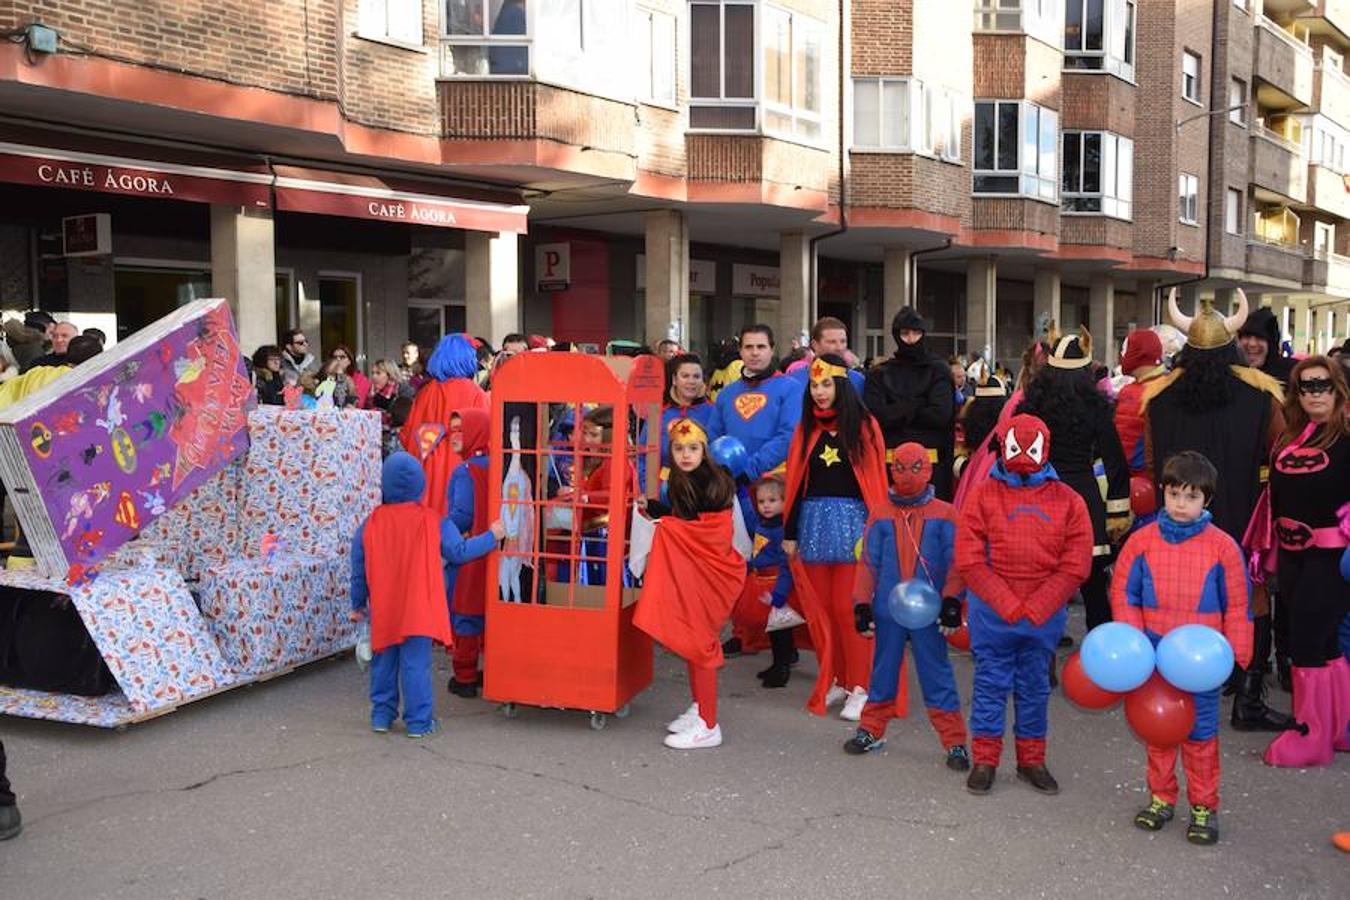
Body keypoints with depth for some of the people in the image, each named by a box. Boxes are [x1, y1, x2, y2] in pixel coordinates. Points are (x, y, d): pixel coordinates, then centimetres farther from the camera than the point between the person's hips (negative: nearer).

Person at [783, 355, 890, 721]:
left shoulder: (864, 426, 1)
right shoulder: (806, 428, 10)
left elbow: (877, 479, -1)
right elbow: (795, 482, 10)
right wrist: (790, 533, 7)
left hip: (852, 522, -4)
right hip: (814, 522, 4)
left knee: (847, 608, -6)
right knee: (820, 608, 5)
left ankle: (858, 687, 3)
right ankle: (834, 680, 18)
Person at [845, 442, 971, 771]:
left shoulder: (944, 515, 2)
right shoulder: (881, 517, 6)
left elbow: (955, 561, 0)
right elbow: (869, 562, 6)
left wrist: (951, 600, -9)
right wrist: (862, 605, 2)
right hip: (887, 610, 2)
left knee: (936, 675, 1)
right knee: (883, 670, 13)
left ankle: (955, 742, 8)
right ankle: (871, 730, 27)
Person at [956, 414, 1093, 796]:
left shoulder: (1068, 501, 2)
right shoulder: (983, 496, -1)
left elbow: (1075, 566, -3)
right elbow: (969, 561, -7)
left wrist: (1035, 609, -11)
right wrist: (1008, 605, -13)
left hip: (1045, 614, 1)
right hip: (991, 611, -1)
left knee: (1035, 688, 13)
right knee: (990, 684, 6)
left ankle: (1032, 761, 27)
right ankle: (984, 760, 18)